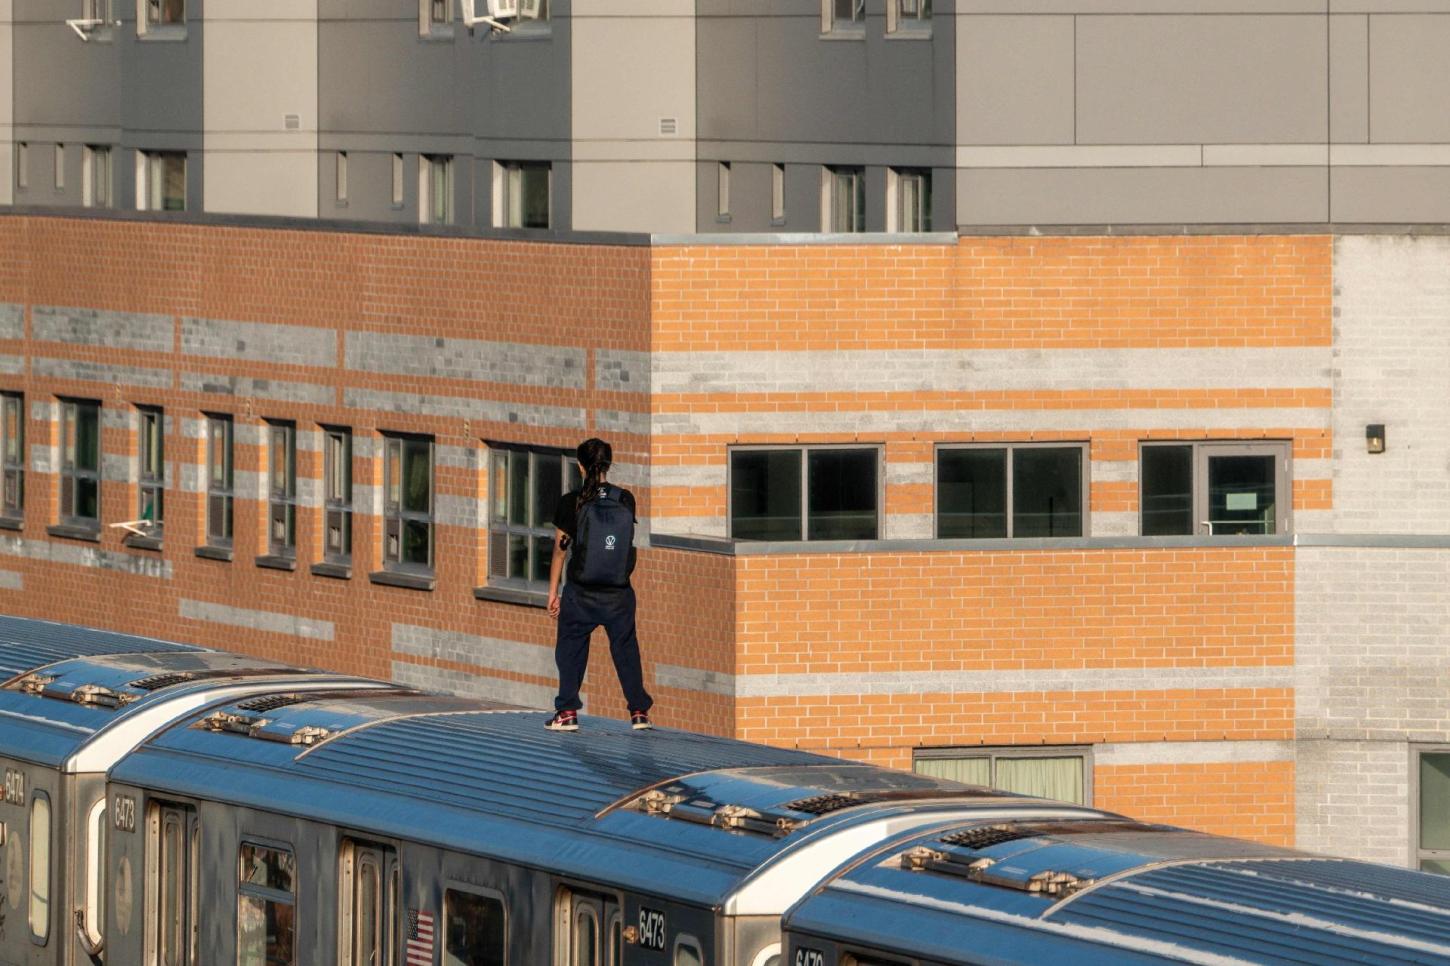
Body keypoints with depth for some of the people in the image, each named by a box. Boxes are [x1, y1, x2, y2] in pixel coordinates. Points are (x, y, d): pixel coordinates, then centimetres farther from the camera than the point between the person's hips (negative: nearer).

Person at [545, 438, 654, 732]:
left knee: (571, 650, 10)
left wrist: (553, 592, 5)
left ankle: (567, 712, 6)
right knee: (626, 649, 13)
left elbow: (560, 550, -2)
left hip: (580, 594, -2)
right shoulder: (626, 500, -3)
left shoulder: (571, 503, -8)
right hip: (619, 593, 2)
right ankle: (639, 711, 13)